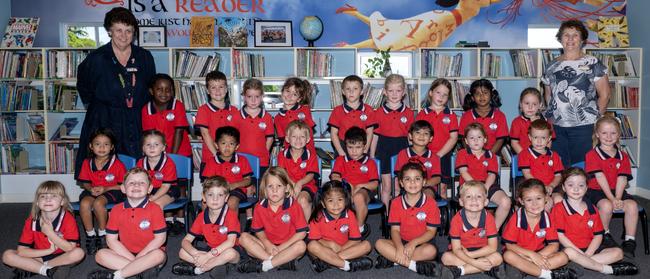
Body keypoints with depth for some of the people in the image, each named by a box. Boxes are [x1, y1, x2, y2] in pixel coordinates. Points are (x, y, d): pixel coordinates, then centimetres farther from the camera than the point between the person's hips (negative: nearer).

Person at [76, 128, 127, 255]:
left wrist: (105, 189, -17)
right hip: (92, 191, 4)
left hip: (111, 191, -4)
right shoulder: (87, 163, 3)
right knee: (84, 203, -30)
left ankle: (102, 234, -11)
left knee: (98, 203, -35)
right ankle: (90, 235, -11)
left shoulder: (118, 164, -9)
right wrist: (90, 188, -12)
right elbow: (84, 182, 12)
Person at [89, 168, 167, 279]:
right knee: (101, 254, -18)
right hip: (125, 254, 3)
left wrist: (139, 257, -15)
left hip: (147, 253, -3)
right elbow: (111, 239, -2)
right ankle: (145, 268, -25)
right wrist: (132, 259, -13)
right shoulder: (117, 210, 0)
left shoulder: (155, 209, -7)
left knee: (159, 255, -34)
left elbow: (160, 238, -10)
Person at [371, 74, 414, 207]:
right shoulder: (378, 112, -1)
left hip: (402, 150, 1)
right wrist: (372, 158, 2)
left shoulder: (409, 113, 3)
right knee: (386, 185, 5)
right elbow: (375, 135, 2)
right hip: (384, 150, -1)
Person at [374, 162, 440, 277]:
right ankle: (415, 266, -28)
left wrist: (413, 243, -23)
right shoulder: (396, 203, -2)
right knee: (379, 244, -23)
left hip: (421, 243, -2)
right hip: (402, 242, 3)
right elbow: (395, 229, -4)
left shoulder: (431, 203, -8)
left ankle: (392, 259, -25)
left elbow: (431, 231, -8)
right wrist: (399, 247, -24)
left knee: (431, 250, -35)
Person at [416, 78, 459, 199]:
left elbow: (453, 137, -3)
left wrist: (439, 154, -11)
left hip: (443, 156, 1)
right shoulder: (422, 114, 3)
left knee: (442, 189, 7)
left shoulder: (451, 115, 3)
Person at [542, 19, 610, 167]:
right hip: (556, 127, 4)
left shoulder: (592, 64, 0)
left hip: (583, 127, -3)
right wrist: (550, 115, 7)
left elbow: (604, 95, -1)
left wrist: (595, 118, -4)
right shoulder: (551, 66, 12)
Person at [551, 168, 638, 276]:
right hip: (571, 247, -5)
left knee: (618, 252, -12)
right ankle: (607, 269, -25)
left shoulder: (592, 209, 10)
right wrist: (581, 253, -19)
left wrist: (587, 254, -15)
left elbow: (598, 235, 4)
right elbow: (560, 235, -11)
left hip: (590, 248, 5)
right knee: (569, 252, -38)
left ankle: (582, 262, -26)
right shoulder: (559, 209, -4)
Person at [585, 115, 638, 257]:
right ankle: (604, 234, -7)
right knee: (606, 205, -33)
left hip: (617, 192, 4)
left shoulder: (623, 156, 9)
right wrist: (612, 199, -21)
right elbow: (600, 178, -13)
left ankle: (630, 241, -13)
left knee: (632, 205, -24)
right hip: (596, 191, -4)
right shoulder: (592, 155, -5)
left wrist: (617, 199, -17)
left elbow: (622, 179, -3)